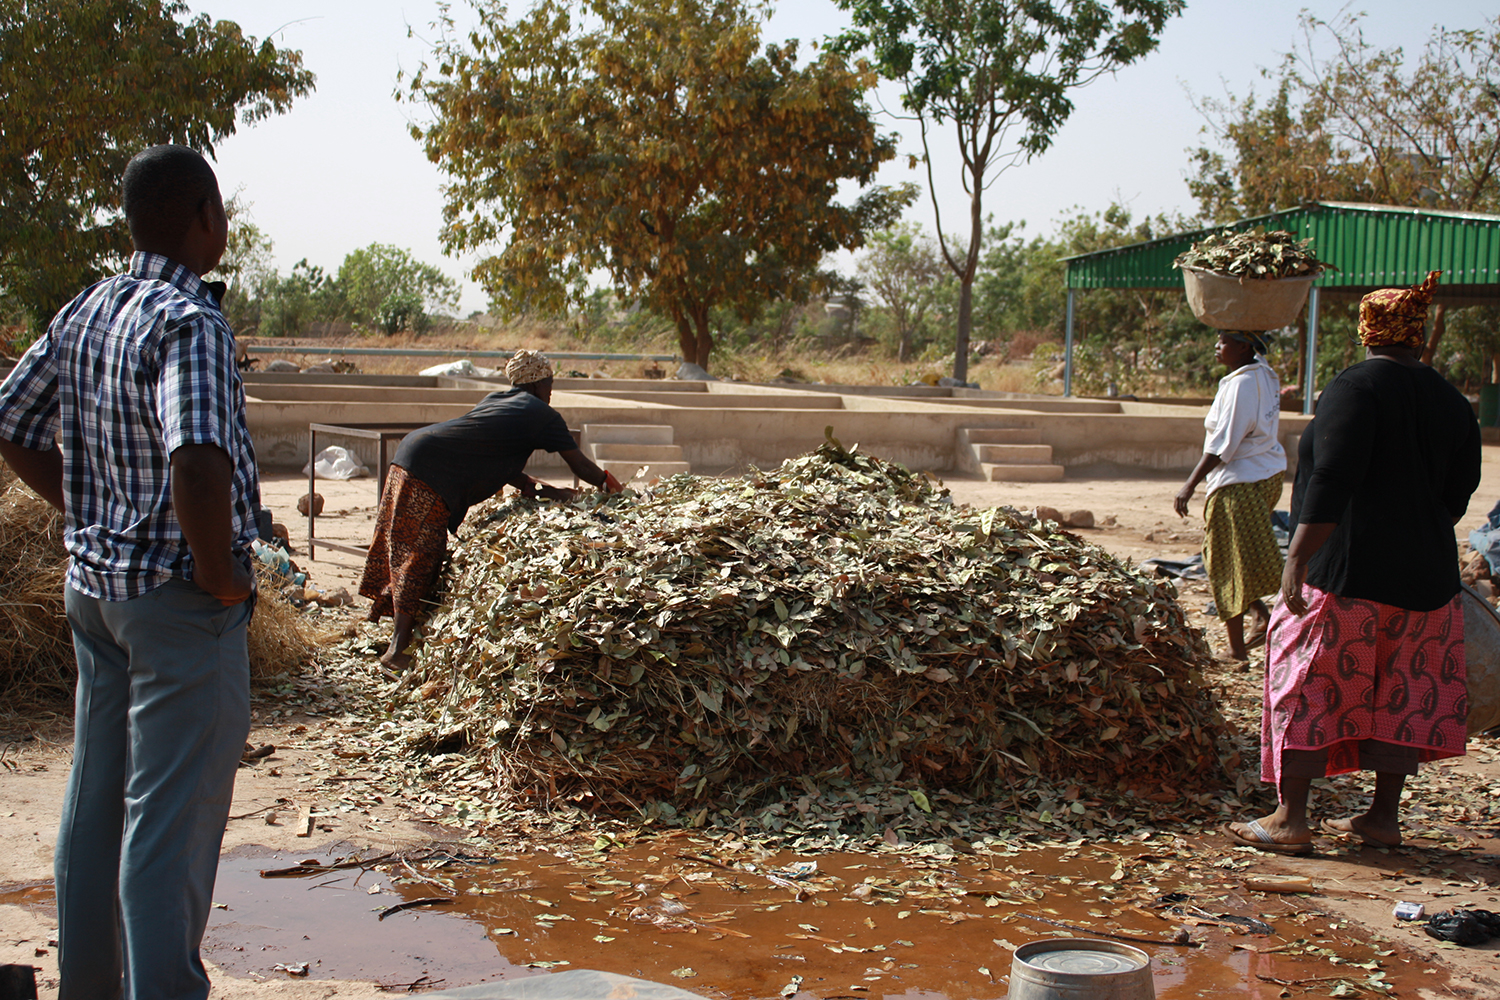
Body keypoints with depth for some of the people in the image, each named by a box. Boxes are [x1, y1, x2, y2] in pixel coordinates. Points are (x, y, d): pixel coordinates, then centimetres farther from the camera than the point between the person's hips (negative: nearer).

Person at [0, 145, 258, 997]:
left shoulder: (85, 313, 5)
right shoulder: (189, 322, -20)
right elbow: (198, 463, -35)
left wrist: (91, 519, 15)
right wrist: (221, 576, -21)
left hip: (95, 583, 9)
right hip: (180, 600, -8)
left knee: (96, 799, 18)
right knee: (172, 815, 0)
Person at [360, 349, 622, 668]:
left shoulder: (495, 401, 24)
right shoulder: (543, 415, 1)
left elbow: (499, 465, 22)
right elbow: (581, 465, 5)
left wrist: (541, 490, 16)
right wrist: (612, 486, 21)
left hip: (412, 451, 9)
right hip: (432, 473, -9)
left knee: (404, 551, 14)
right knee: (420, 558, -5)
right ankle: (399, 649, -3)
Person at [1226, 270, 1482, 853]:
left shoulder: (1356, 387, -11)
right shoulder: (1453, 404, 9)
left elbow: (1331, 482, -20)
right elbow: (1457, 496, 15)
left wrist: (1297, 559, -20)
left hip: (1347, 574, -6)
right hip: (1426, 577, 6)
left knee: (1308, 686, 1)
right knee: (1402, 694, 14)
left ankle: (1290, 820, 3)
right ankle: (1384, 817, 18)